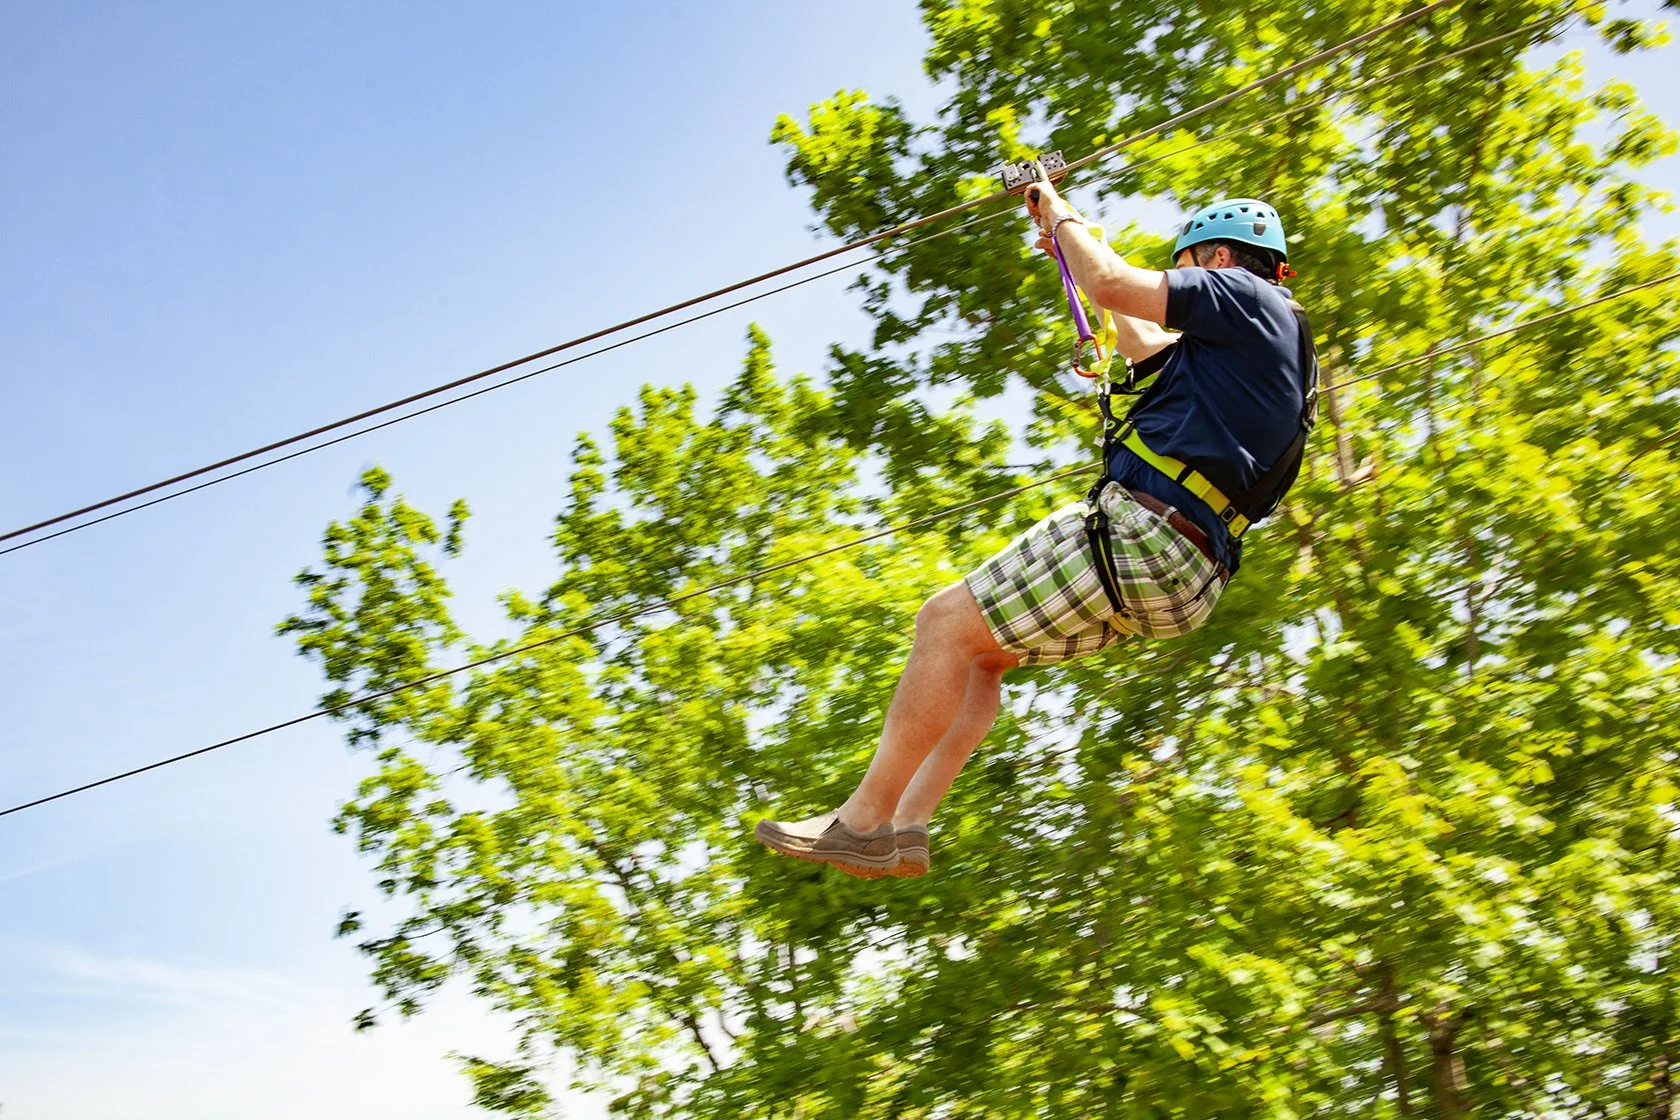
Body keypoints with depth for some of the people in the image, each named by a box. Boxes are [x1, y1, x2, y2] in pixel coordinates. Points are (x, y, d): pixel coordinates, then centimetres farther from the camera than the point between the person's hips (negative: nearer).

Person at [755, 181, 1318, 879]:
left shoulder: (1248, 298, -2)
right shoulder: (1265, 341, 27)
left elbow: (1112, 286, -10)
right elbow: (1146, 344, 41)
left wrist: (1063, 216, 9)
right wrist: (1071, 247, 46)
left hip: (1141, 532, -10)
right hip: (1182, 571, 10)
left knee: (950, 622, -10)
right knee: (981, 649, 14)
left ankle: (865, 819, -10)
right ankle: (904, 825, 6)